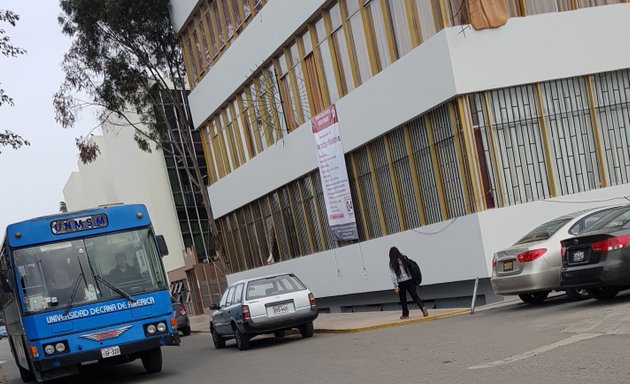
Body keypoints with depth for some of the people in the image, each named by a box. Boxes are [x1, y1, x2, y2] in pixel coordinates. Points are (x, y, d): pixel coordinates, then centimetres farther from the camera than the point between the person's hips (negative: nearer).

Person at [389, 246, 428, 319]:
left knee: (403, 299, 11)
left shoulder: (392, 263, -6)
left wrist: (396, 286, -10)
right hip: (410, 280, 3)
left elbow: (393, 275, -10)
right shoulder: (404, 258, 5)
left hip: (401, 283, -3)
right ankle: (423, 307, -19)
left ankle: (405, 314, 17)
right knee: (415, 296, 3)